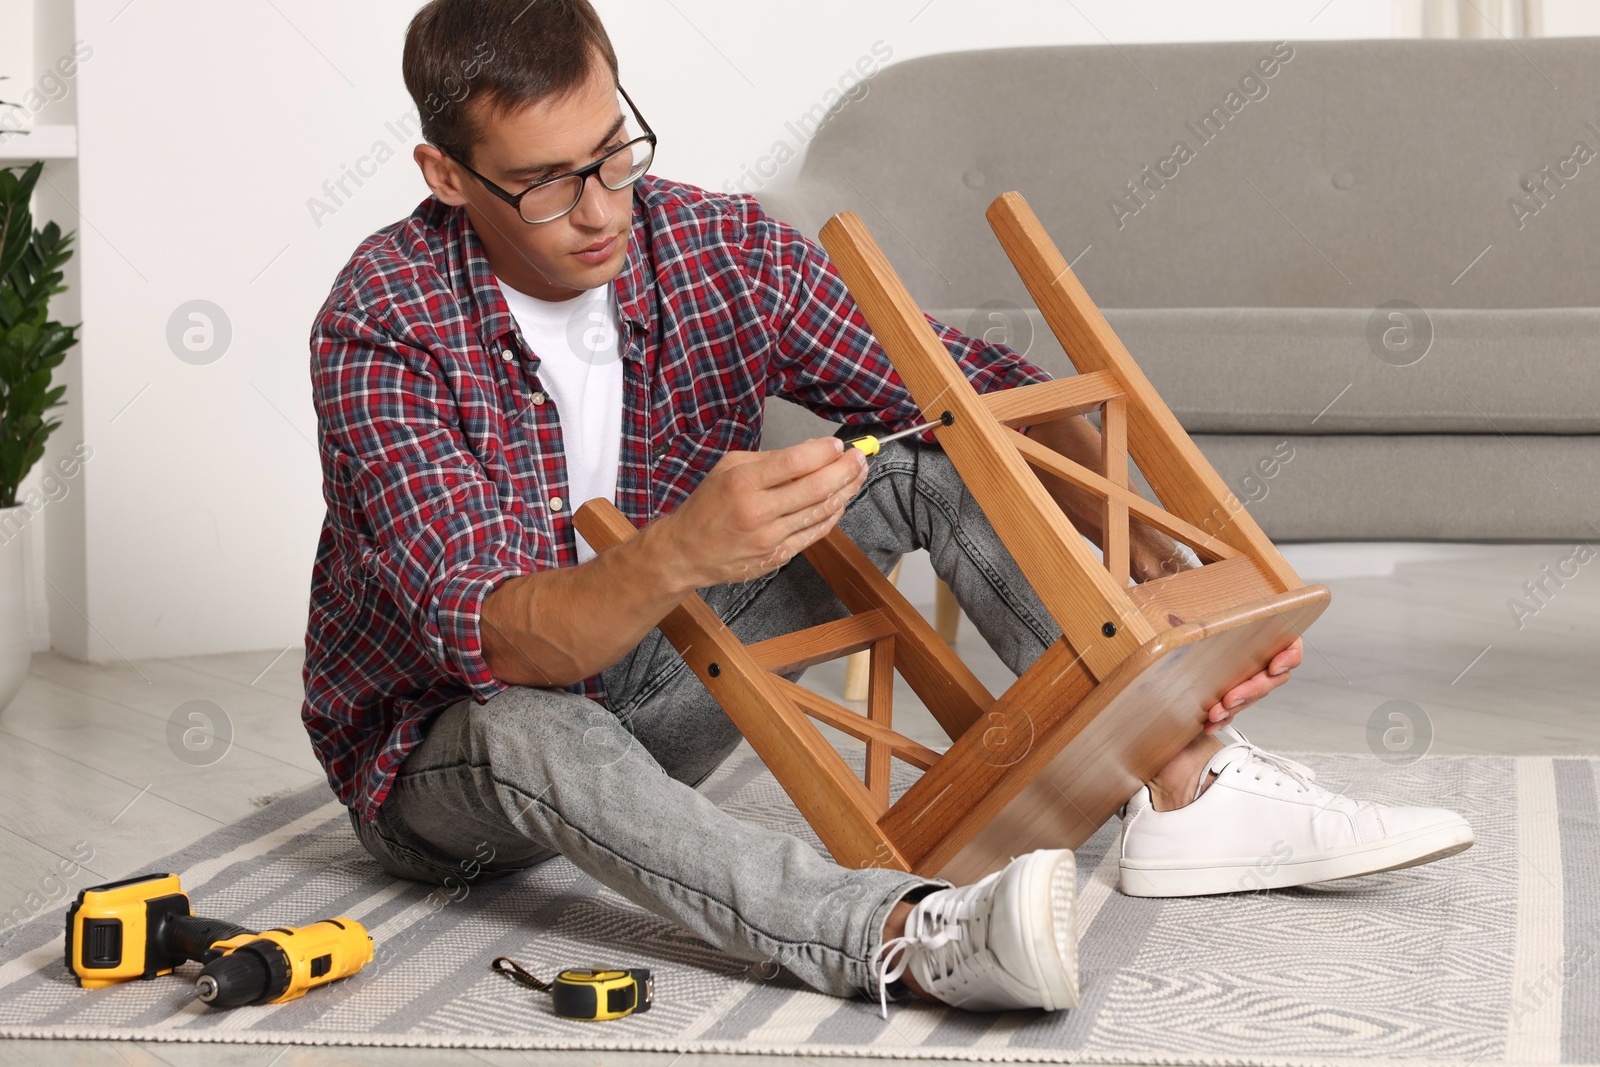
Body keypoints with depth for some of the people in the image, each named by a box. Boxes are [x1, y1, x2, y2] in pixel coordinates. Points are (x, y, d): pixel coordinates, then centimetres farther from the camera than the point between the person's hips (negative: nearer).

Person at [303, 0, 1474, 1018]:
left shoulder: (724, 252, -13)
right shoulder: (383, 327, -26)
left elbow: (984, 391, -11)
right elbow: (483, 642, -35)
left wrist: (1167, 562, -26)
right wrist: (676, 555, -54)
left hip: (648, 672, 5)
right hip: (444, 738, -5)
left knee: (931, 460, -9)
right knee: (527, 734, -42)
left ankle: (1187, 789, -16)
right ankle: (915, 938, -61)